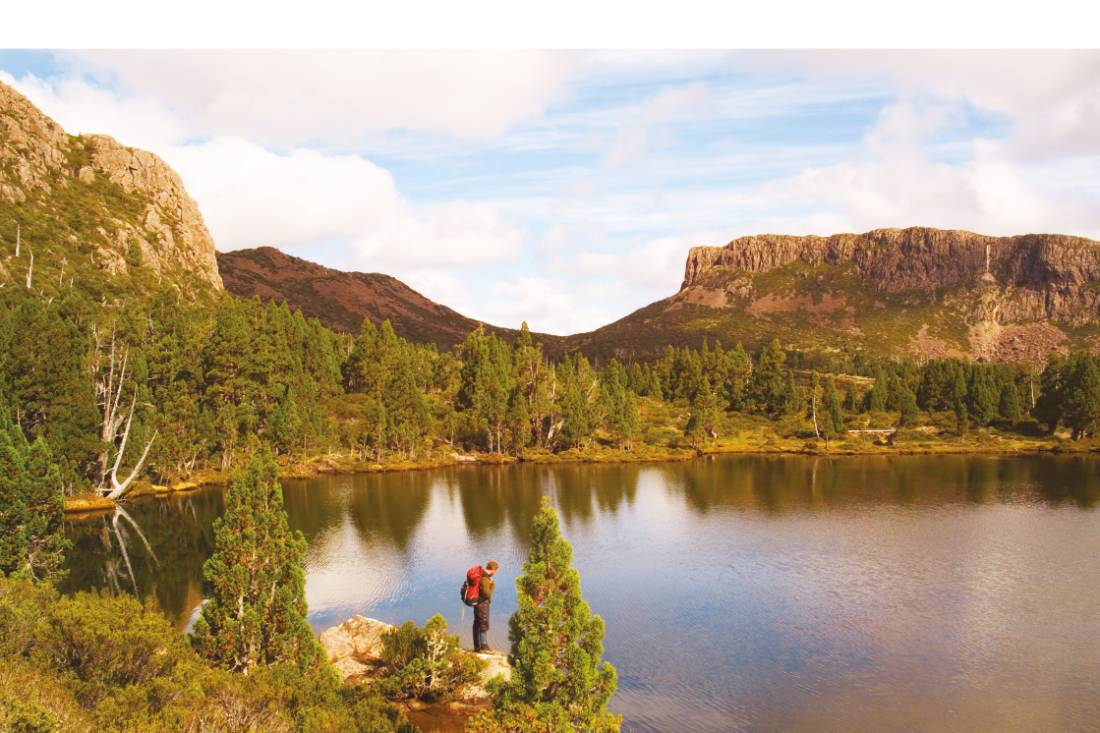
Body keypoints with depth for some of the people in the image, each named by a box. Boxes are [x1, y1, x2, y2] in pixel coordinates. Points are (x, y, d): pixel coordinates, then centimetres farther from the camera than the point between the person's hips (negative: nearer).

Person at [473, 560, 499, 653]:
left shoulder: (482, 576, 10)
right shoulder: (485, 579, -22)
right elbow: (487, 594, -24)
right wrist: (492, 585, -11)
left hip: (478, 603, 11)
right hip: (482, 604, -11)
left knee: (477, 625, 14)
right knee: (484, 625, -6)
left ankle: (477, 647, 23)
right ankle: (484, 647, -4)